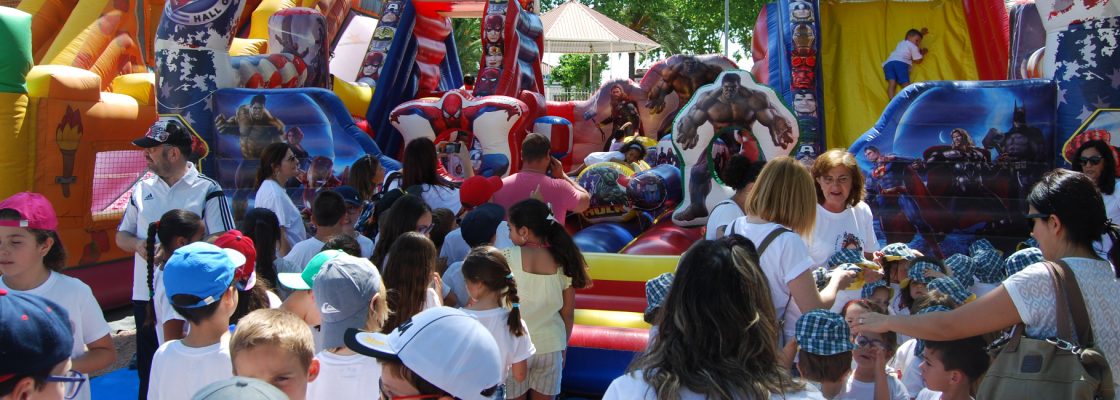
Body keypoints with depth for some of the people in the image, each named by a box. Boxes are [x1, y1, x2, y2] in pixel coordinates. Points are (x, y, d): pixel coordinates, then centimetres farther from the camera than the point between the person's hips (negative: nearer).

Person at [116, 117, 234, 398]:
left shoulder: (207, 191, -4)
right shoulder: (142, 189, 12)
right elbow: (122, 236, 19)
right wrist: (138, 244, -4)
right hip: (146, 295, 5)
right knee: (148, 369, 12)